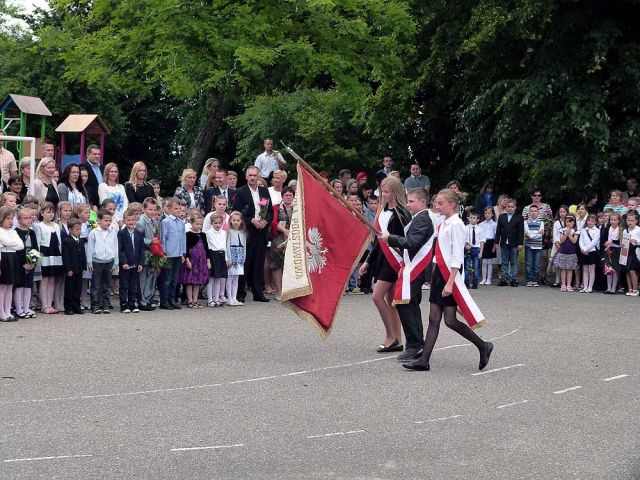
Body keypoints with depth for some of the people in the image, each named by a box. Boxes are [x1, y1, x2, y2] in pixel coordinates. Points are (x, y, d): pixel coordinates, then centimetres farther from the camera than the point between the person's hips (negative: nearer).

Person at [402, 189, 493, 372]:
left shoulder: (456, 224, -12)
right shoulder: (443, 224, 13)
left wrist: (450, 282, -21)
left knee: (450, 320, -6)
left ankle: (483, 346, 10)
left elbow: (457, 257, -17)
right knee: (434, 318, 6)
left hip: (450, 274, -9)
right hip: (439, 272, 9)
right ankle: (424, 360, 6)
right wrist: (435, 273, 15)